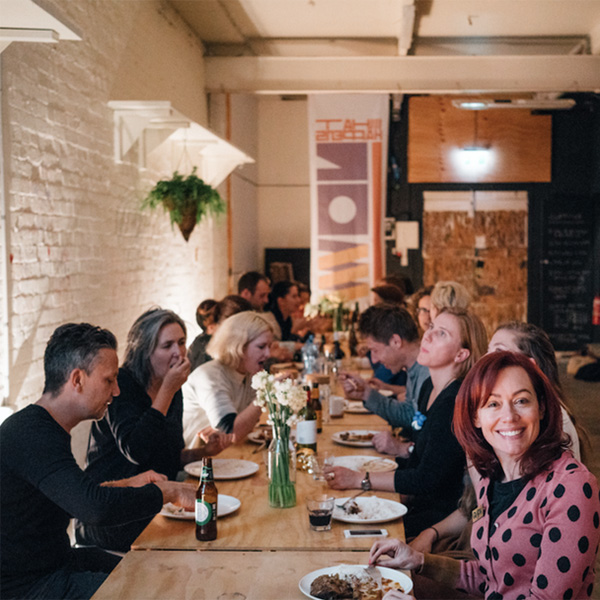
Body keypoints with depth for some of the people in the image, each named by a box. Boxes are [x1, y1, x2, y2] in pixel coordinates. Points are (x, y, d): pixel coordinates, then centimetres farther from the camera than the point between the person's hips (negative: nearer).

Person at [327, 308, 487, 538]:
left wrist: (360, 479, -19)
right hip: (417, 501, 8)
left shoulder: (456, 401, -22)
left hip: (442, 513, -8)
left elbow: (427, 479, -23)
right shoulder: (428, 387, 7)